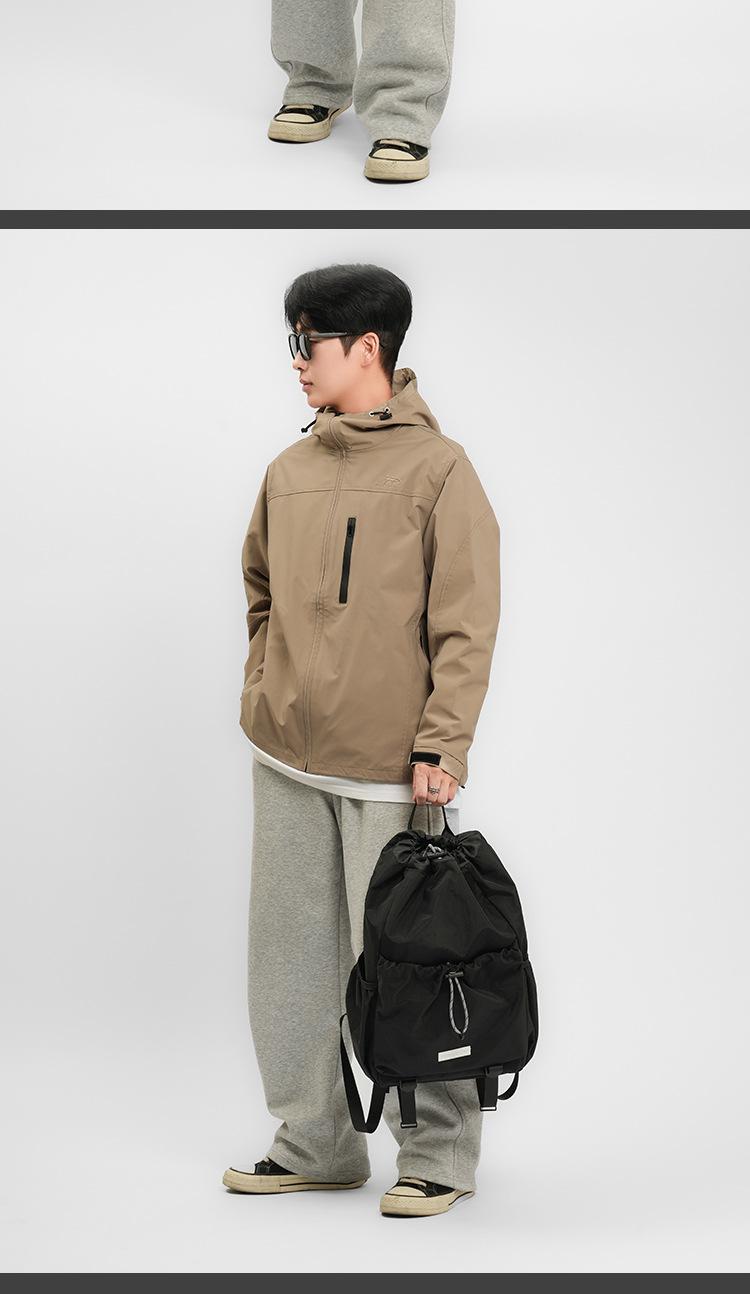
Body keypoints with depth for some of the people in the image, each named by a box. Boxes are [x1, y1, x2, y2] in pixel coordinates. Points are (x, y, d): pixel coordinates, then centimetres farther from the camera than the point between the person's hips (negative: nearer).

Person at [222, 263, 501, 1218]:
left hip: (389, 770, -6)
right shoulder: (288, 472, 10)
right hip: (285, 759, 7)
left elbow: (466, 627, -11)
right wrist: (262, 691, 14)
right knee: (289, 955, 11)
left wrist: (442, 747, -17)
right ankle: (314, 1143, 23)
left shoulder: (438, 469, -8)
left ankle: (438, 1152, 11)